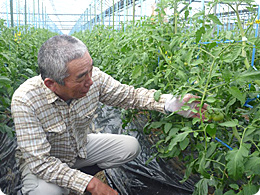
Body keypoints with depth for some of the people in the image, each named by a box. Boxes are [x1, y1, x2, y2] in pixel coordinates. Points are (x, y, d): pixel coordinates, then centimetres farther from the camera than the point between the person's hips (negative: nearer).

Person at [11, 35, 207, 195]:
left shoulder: (94, 78, -25)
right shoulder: (25, 101, -36)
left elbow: (130, 95, -12)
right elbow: (40, 162, -33)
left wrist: (174, 103, -25)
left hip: (81, 147, 4)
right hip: (42, 160, -3)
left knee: (130, 146, -7)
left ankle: (79, 174, 9)